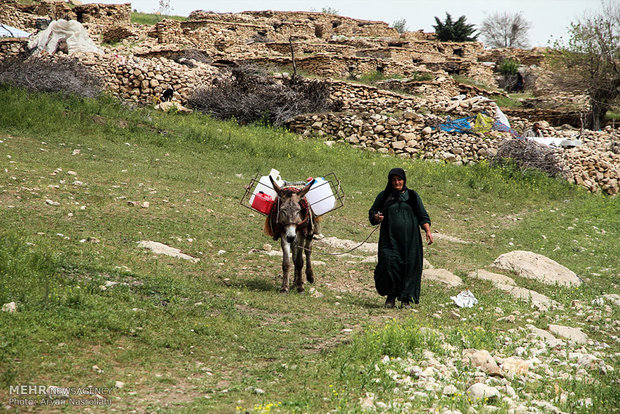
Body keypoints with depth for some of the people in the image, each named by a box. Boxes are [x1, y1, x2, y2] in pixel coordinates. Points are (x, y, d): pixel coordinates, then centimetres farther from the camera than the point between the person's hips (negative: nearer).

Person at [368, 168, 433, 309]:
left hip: (410, 239, 1)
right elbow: (372, 213, 14)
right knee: (389, 264, -16)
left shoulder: (412, 196, 12)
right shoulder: (384, 196, 11)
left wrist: (428, 231, -4)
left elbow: (423, 216, 11)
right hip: (390, 238, -1)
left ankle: (406, 299, 4)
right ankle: (391, 297, 1)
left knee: (409, 267, -4)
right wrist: (377, 217, -9)